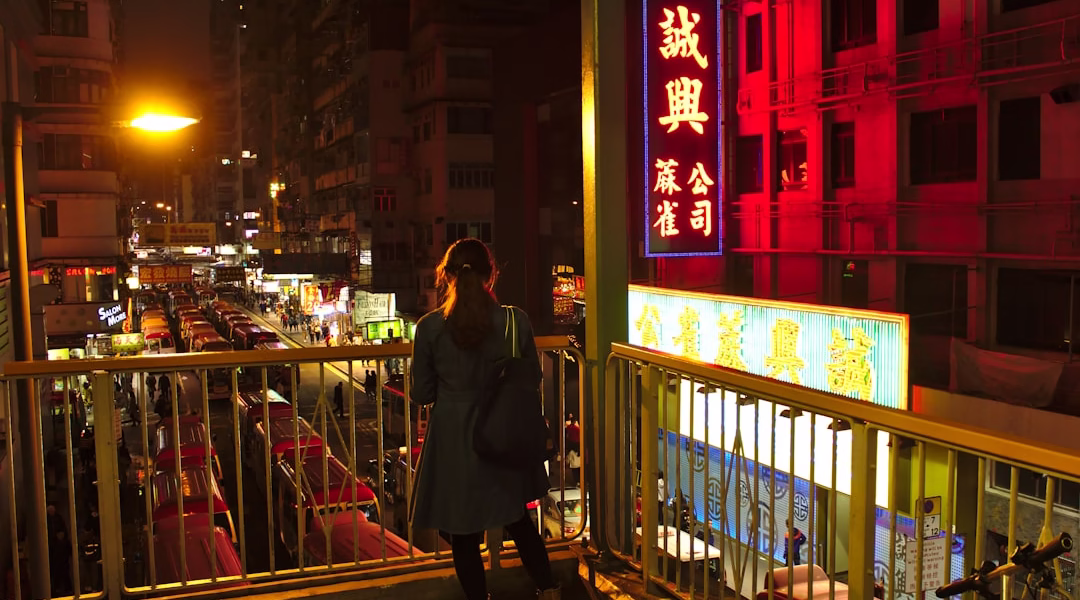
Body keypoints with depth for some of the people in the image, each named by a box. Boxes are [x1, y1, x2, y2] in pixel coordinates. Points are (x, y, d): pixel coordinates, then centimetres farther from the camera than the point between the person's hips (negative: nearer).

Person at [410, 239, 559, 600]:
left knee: (463, 533, 14)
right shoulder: (516, 320, -11)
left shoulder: (430, 327, -15)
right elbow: (533, 379, 1)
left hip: (453, 438, -2)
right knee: (517, 516, 25)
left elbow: (422, 394, -6)